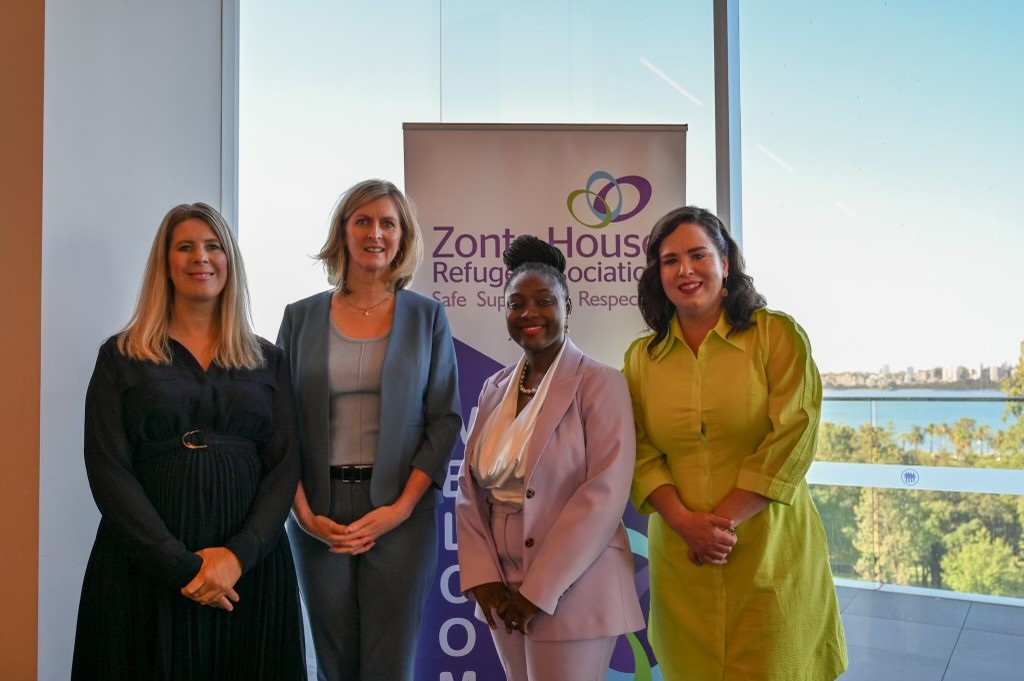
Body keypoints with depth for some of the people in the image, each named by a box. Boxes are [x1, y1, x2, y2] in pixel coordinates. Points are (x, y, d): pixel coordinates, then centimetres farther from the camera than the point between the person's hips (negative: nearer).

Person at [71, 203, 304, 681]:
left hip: (249, 565, 2)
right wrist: (180, 564, -13)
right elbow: (107, 469, -5)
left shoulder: (267, 360, 8)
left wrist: (239, 554, -13)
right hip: (144, 566, -1)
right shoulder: (122, 356, 3)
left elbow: (284, 467, 2)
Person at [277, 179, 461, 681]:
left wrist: (401, 508, -10)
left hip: (400, 513, -1)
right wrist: (304, 511, -7)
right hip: (320, 514, 1)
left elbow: (445, 419, -1)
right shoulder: (302, 317, 4)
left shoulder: (426, 317, 2)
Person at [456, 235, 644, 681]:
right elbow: (469, 487, 8)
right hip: (504, 594, 5)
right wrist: (481, 577, -4)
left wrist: (539, 591, -16)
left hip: (572, 592, -5)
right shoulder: (494, 389, 9)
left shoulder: (600, 384, -8)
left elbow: (605, 492, -16)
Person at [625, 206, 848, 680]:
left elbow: (792, 438, -10)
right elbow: (641, 454, 3)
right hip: (680, 559, 3)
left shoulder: (777, 335, -4)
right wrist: (687, 523, -13)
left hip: (770, 556, -2)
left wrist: (722, 520, -14)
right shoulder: (641, 357, 6)